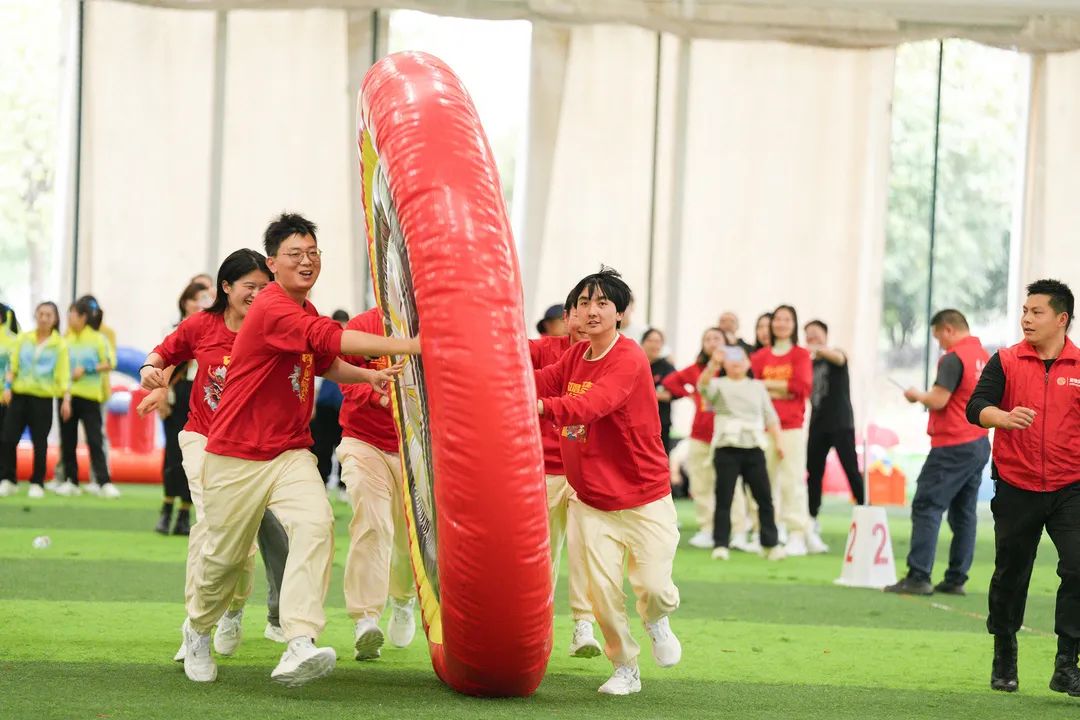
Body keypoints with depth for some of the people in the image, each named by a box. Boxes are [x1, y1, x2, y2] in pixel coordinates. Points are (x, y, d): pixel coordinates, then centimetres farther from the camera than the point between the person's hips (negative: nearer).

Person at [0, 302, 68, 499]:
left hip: (43, 399, -2)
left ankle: (37, 484, 10)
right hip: (19, 395, 2)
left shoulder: (60, 344, 2)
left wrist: (66, 398, -10)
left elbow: (64, 373, -1)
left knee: (39, 443, 0)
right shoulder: (22, 339, 9)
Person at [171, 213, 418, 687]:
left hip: (291, 452, 6)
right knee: (224, 554, 6)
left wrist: (367, 376, 13)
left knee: (315, 524, -21)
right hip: (237, 456, -6)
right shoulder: (273, 309, -17)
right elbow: (330, 337, -32)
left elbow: (324, 362, 31)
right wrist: (406, 346, -37)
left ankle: (299, 650, -33)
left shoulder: (305, 311, 11)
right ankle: (197, 631, 38)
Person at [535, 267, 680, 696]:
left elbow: (594, 403, -35)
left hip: (645, 498, -5)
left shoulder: (629, 358, -18)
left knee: (653, 587, -8)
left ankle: (656, 622, 29)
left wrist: (541, 407, -50)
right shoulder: (575, 356, 7)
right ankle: (625, 669, 19)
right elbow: (540, 382, -1)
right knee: (602, 589, -2)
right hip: (591, 501, 5)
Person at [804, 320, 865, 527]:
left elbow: (839, 358, -29)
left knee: (851, 470, -9)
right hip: (818, 424, 6)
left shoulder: (834, 356, -3)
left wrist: (819, 349, -48)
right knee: (813, 472, 5)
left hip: (841, 424, -6)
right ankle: (812, 520, 10)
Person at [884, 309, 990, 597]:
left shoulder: (953, 359, -14)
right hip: (980, 444, 9)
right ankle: (956, 579, 11)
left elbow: (937, 401, -19)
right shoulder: (985, 357, 12)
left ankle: (918, 577, -12)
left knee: (926, 508, -7)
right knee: (963, 513, 10)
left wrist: (917, 395, 1)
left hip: (953, 447, -9)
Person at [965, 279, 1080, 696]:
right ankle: (1004, 659, 29)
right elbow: (976, 408, -11)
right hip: (1016, 488, 1)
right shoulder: (1005, 362, 0)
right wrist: (1005, 418, -30)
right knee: (1010, 574, 11)